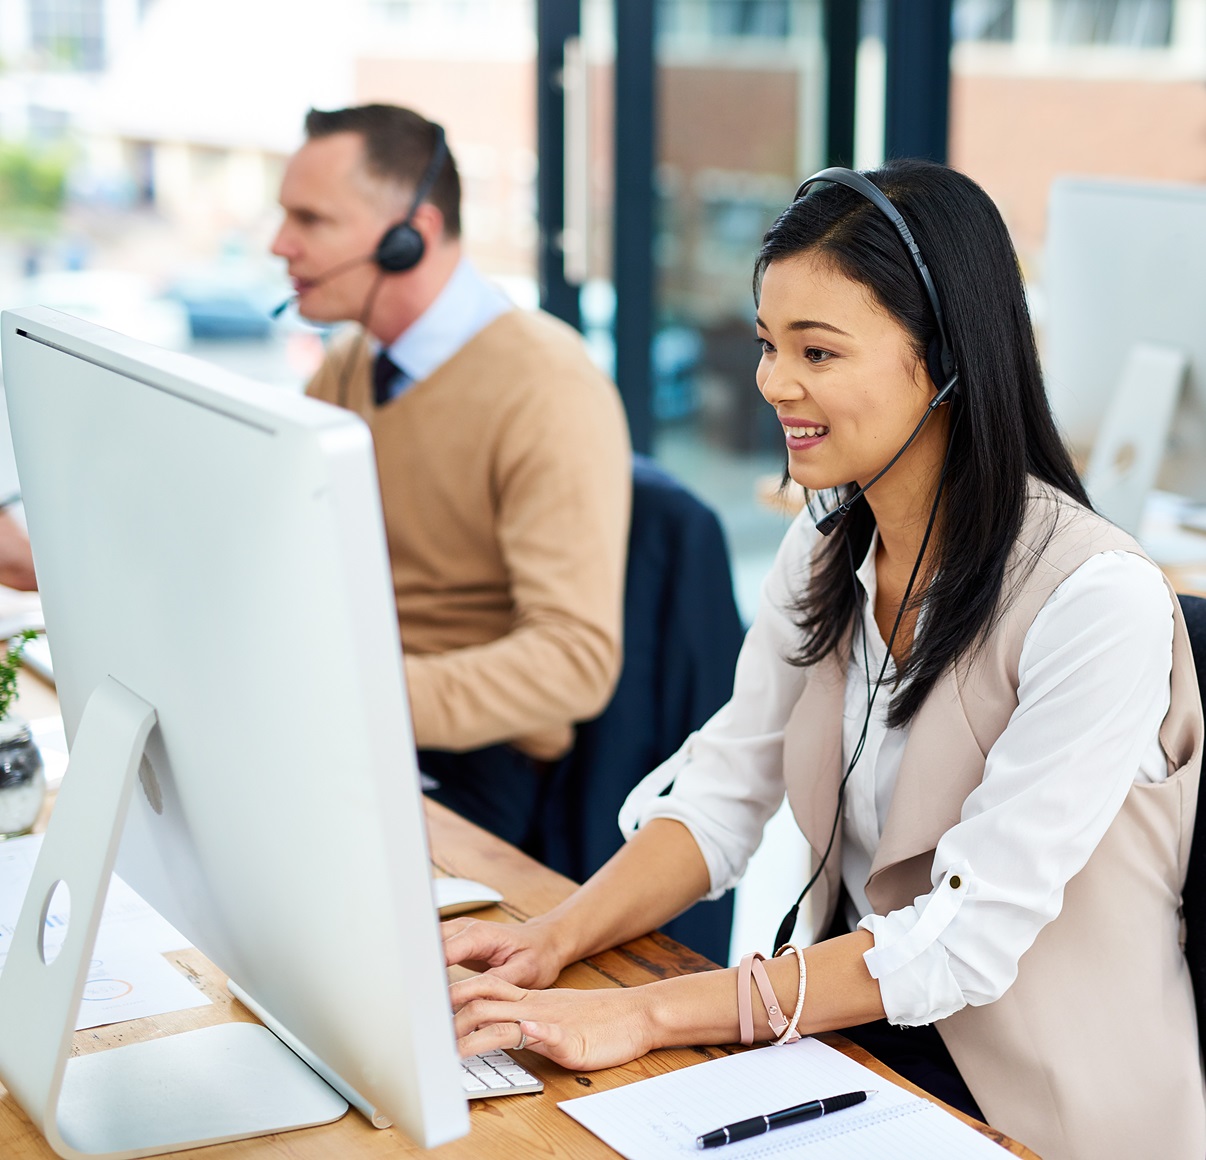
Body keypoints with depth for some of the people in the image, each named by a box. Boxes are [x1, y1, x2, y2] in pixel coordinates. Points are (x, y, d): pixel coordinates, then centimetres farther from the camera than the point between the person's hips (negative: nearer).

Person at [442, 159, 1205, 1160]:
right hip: (858, 1048, 6)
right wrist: (553, 940, -14)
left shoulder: (1099, 600, -20)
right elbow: (719, 798, 4)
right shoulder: (820, 559, 5)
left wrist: (645, 1016, -28)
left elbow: (967, 938, -23)